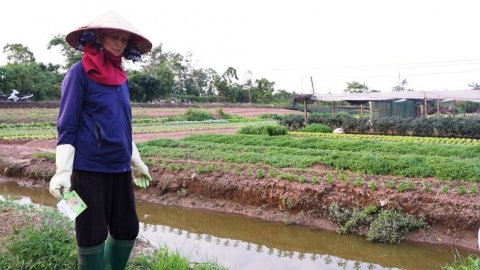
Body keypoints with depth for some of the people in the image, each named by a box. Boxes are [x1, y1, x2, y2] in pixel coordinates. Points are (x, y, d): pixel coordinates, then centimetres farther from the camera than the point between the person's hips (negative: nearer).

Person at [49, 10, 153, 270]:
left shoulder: (120, 77, 11)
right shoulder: (80, 73, -7)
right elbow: (67, 125, -9)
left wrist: (136, 162, 22)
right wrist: (63, 170, -16)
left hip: (120, 168, 7)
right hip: (89, 168, -6)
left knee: (127, 230, 11)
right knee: (92, 234, 4)